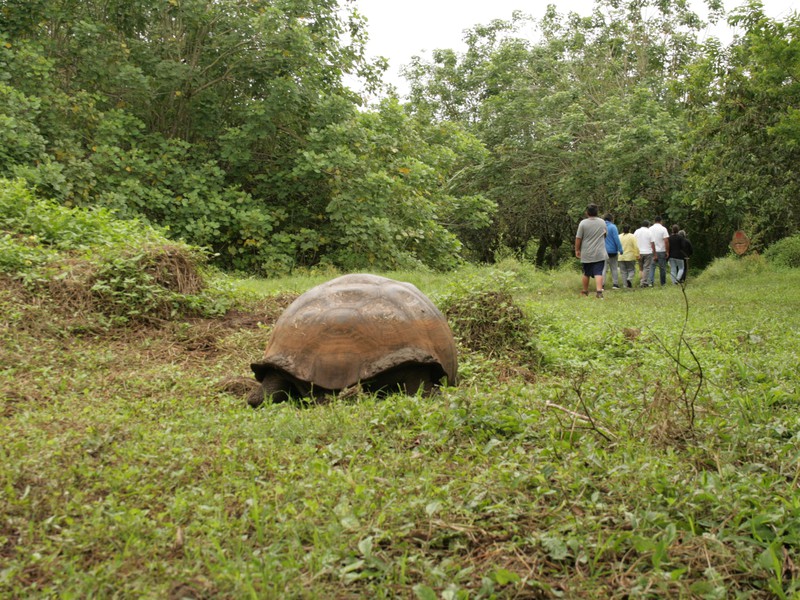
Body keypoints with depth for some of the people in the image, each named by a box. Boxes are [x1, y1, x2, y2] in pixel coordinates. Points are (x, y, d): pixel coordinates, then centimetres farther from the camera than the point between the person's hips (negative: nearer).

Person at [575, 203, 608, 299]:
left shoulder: (583, 223, -7)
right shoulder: (602, 222, 5)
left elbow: (578, 238, -6)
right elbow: (605, 235, 20)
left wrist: (577, 250, 6)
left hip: (586, 254, -1)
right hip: (600, 253, 1)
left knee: (586, 273, 12)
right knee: (598, 273, -5)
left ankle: (585, 291, 26)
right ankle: (599, 291, -19)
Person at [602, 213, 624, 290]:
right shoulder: (612, 227, -8)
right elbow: (616, 239, -12)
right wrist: (620, 250, -8)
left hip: (603, 251, 3)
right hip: (612, 251, -3)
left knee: (603, 269, 1)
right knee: (614, 268, 9)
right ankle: (615, 284, 11)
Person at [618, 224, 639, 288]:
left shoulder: (619, 237, 3)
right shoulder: (632, 236, -6)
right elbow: (636, 247, -10)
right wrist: (637, 255, -2)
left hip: (621, 257, 3)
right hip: (630, 257, -3)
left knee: (623, 271, 6)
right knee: (631, 270, 8)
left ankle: (625, 285, 3)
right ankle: (629, 279, -17)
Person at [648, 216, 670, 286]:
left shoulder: (650, 229, 3)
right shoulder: (663, 229, -7)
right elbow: (666, 241, -12)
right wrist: (667, 251, -4)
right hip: (661, 251, -2)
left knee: (652, 267, 4)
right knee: (662, 268, 8)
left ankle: (651, 281, -11)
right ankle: (663, 283, 15)